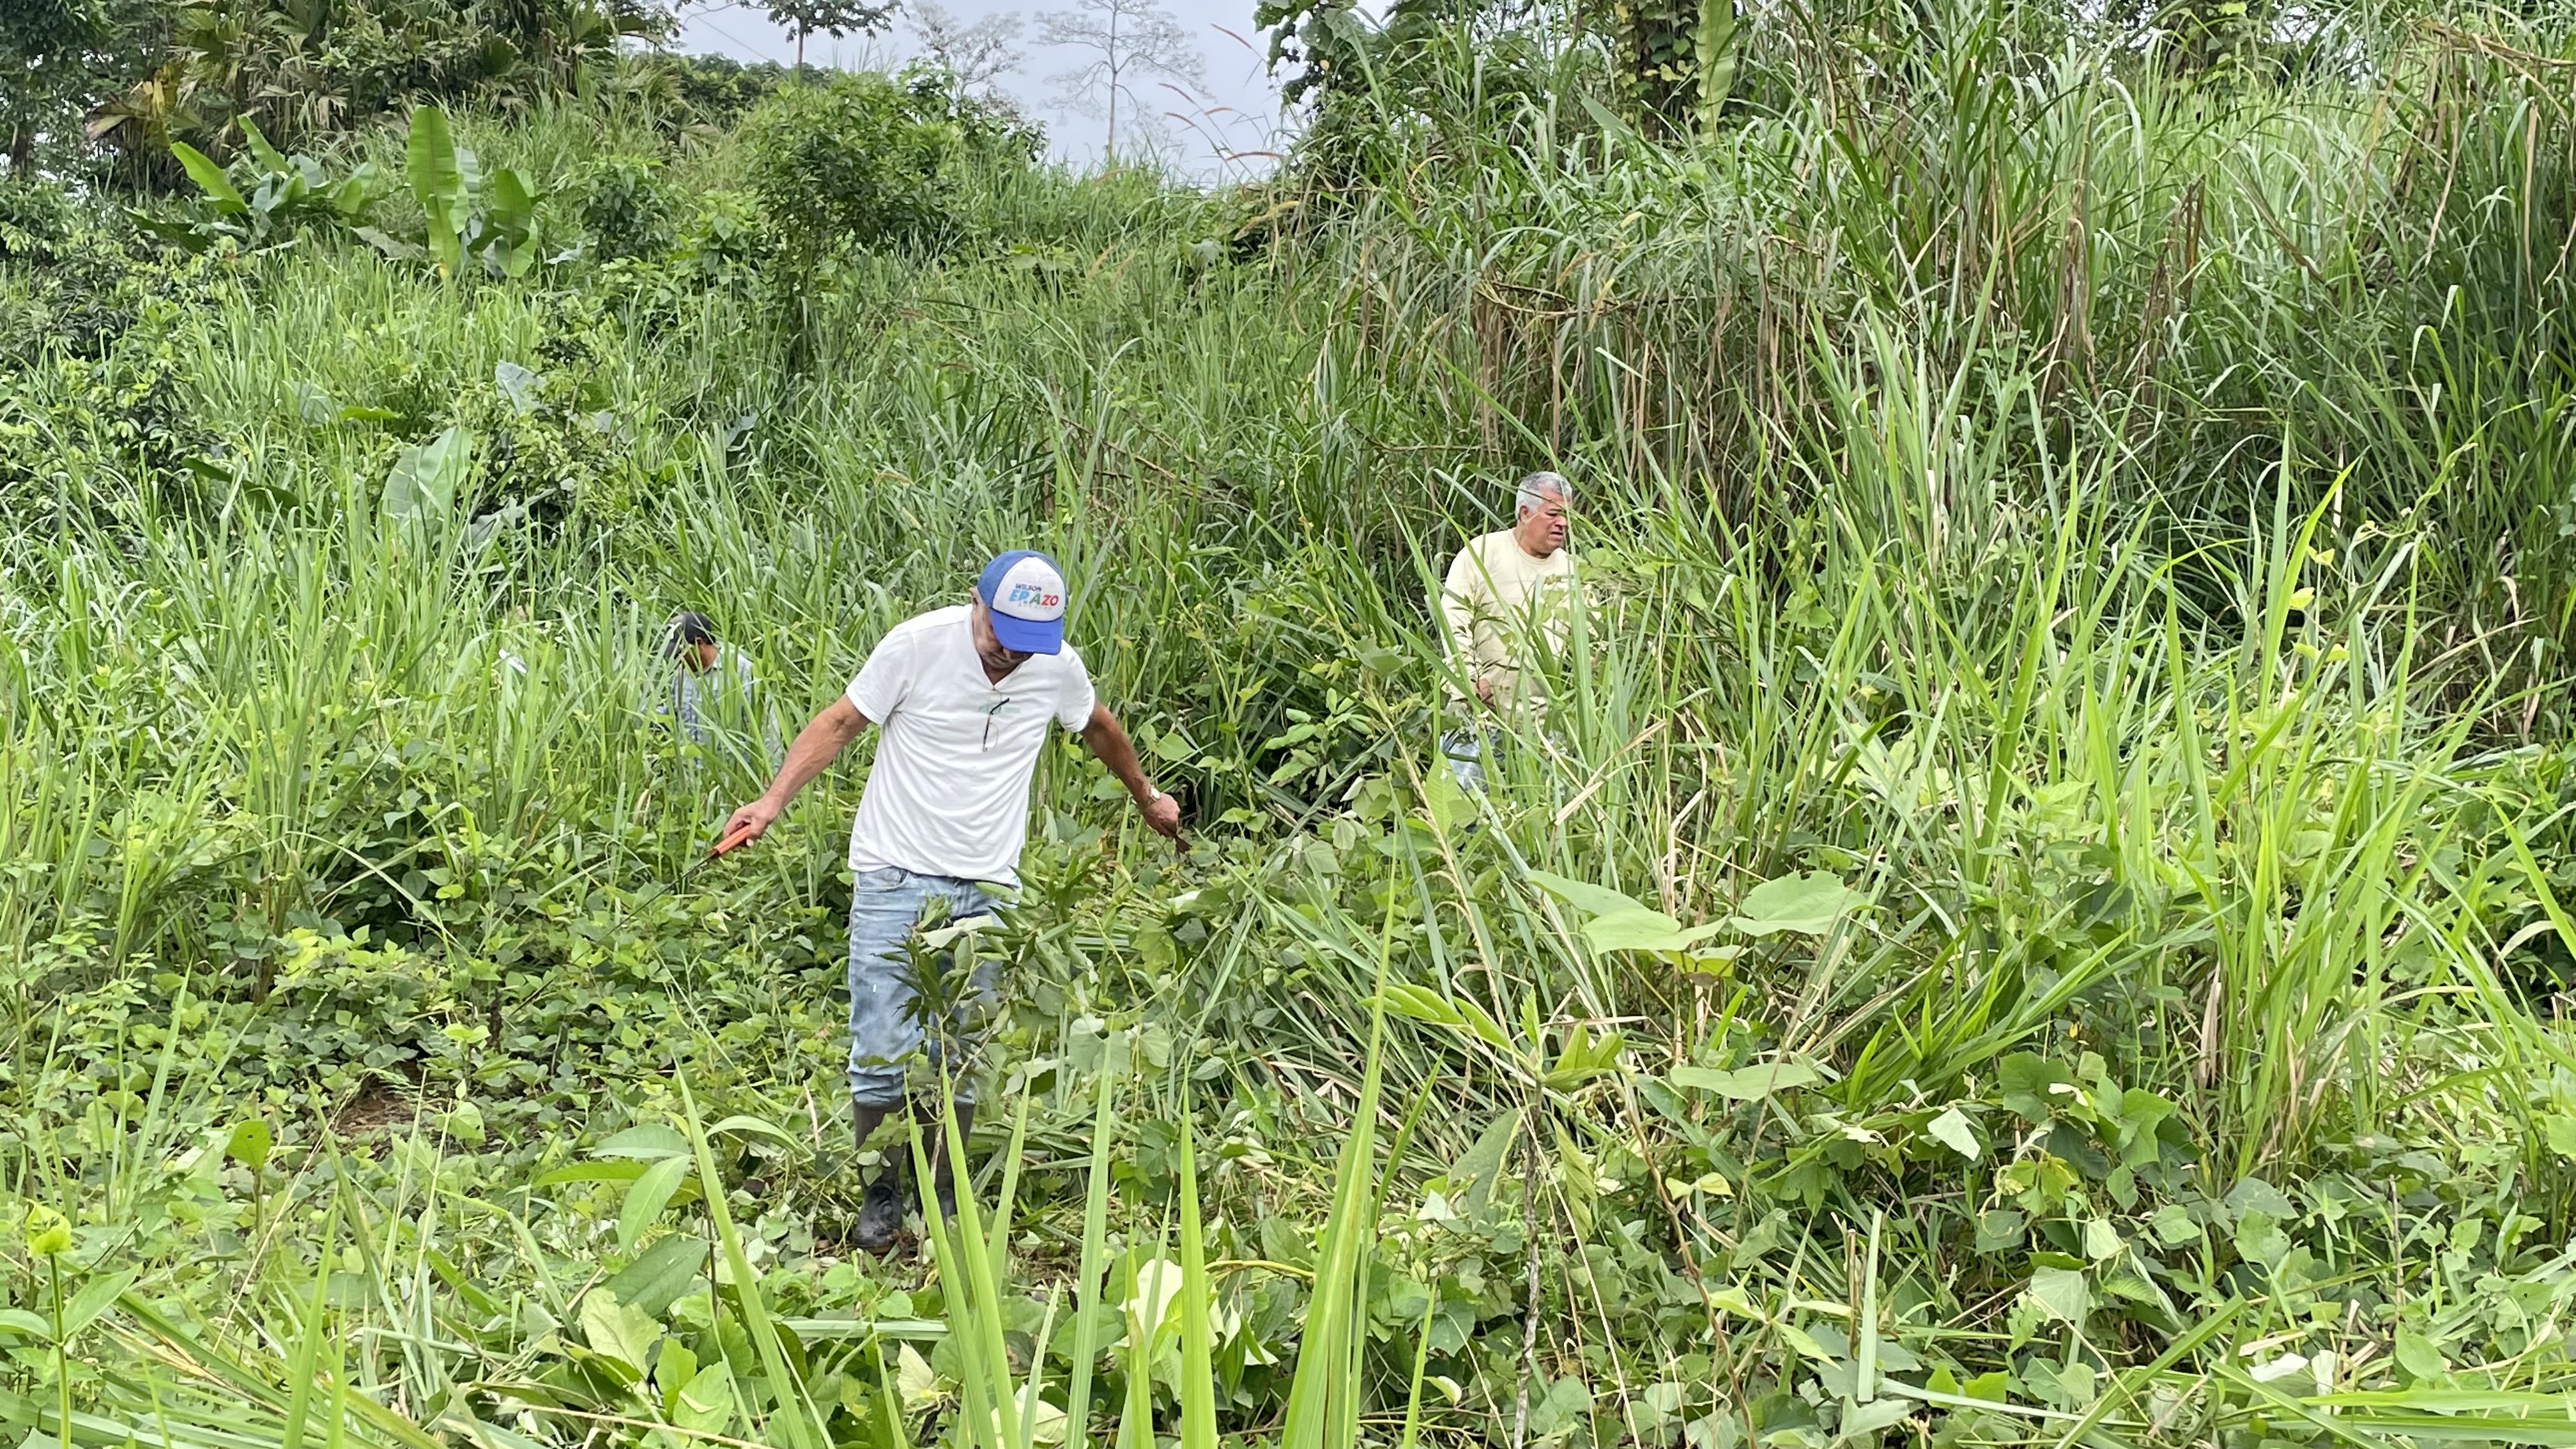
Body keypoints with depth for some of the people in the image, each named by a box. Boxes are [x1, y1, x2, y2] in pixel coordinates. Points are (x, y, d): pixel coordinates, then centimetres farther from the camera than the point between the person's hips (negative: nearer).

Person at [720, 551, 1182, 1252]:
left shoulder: (1058, 667, 1)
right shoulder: (917, 644, -10)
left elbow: (1100, 727, 22)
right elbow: (839, 724, -3)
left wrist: (1146, 796, 36)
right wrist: (772, 803, -13)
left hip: (987, 891, 3)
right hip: (897, 878, -3)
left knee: (961, 1062, 5)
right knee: (883, 1054, -4)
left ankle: (941, 1196, 20)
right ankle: (881, 1193, 13)